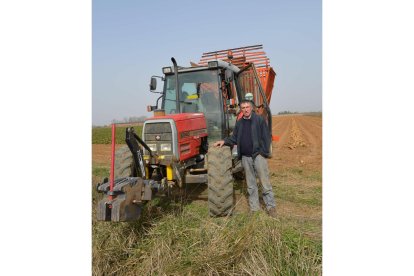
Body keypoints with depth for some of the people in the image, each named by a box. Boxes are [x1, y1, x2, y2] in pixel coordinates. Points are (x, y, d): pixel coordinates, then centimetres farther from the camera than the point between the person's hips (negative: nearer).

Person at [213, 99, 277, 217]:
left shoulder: (259, 120, -3)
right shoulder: (239, 123, 11)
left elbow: (266, 137, -5)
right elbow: (234, 138, 12)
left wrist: (264, 152, -12)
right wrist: (224, 141, -6)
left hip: (258, 155, -4)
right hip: (245, 157, 5)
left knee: (265, 182, 0)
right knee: (251, 184, 12)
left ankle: (271, 206, 12)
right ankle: (254, 208, 22)